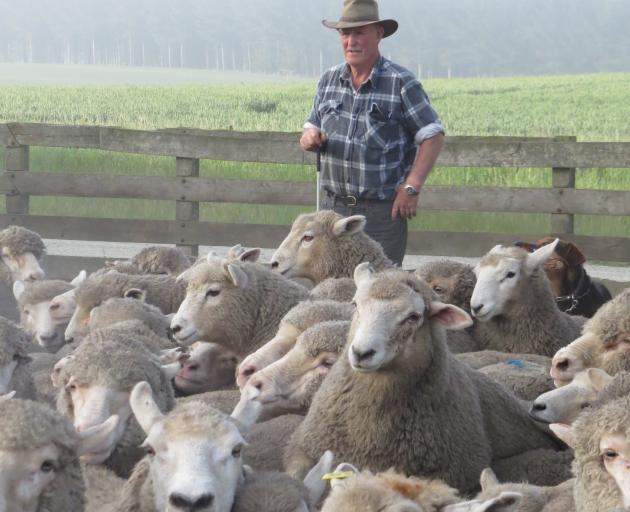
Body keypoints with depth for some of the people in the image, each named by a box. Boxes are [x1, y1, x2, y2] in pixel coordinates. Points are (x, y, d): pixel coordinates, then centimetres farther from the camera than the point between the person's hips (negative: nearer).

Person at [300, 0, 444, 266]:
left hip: (382, 211, -5)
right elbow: (313, 126, 19)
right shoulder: (329, 80, 9)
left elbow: (433, 136, -6)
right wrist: (309, 137, -6)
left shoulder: (401, 83, -7)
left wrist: (411, 187, -14)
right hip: (333, 205, 5)